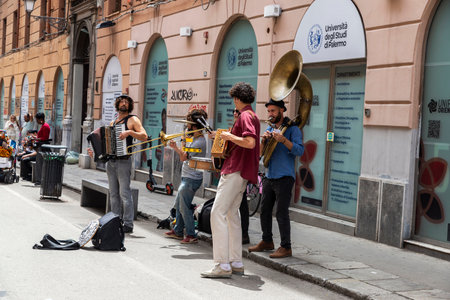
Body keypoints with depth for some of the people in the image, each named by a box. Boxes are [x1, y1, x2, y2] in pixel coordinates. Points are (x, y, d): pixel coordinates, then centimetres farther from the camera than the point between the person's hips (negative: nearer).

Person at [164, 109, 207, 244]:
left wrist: (183, 143, -6)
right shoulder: (195, 139, 12)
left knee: (184, 207, -6)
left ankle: (191, 235, 1)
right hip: (187, 177, 10)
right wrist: (176, 148, 9)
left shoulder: (199, 142, -21)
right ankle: (178, 231, 29)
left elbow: (183, 157, -19)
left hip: (191, 179, -10)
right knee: (179, 205, 18)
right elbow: (185, 156, 18)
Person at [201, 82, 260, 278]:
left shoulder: (245, 116, -12)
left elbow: (250, 143, -25)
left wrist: (230, 136, -12)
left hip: (235, 170, -11)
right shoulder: (252, 116, 20)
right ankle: (236, 263, 18)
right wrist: (224, 137, 25)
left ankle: (222, 266, -16)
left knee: (218, 213, -13)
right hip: (241, 173, 11)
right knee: (232, 214, 15)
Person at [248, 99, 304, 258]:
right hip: (269, 177, 7)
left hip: (284, 177, -7)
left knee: (281, 212, -7)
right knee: (265, 210, 12)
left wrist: (283, 140, -27)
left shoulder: (292, 128, -5)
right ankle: (267, 241, 26)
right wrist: (264, 140, -6)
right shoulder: (269, 128, 15)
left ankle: (286, 247, 0)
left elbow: (300, 151, -16)